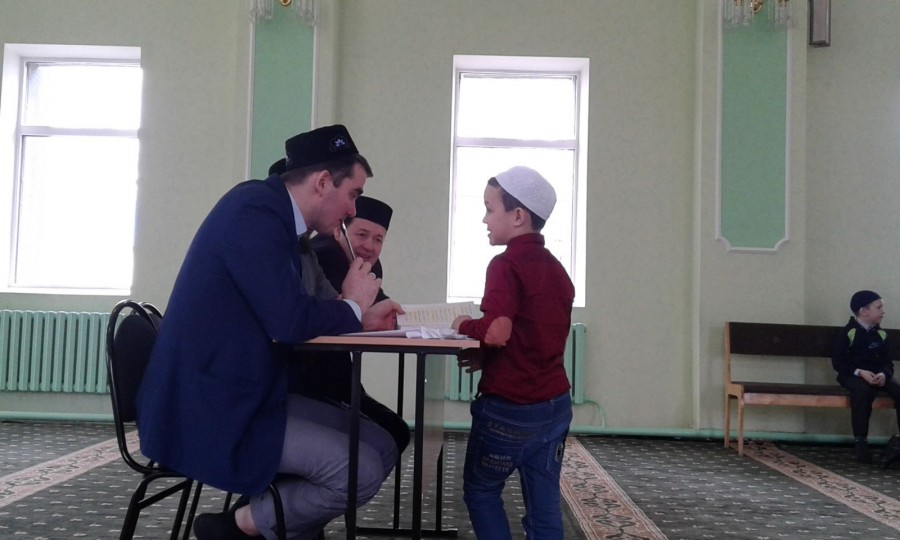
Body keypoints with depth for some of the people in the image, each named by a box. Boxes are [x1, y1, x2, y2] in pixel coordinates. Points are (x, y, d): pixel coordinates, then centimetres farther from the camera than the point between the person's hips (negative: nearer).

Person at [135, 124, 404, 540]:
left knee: (380, 446, 4)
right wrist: (351, 306, -7)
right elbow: (289, 322, -26)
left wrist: (359, 318, 9)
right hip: (211, 412, -10)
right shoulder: (255, 209, -18)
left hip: (246, 397, 10)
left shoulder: (270, 212, 11)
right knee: (362, 471, -17)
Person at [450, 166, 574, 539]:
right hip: (555, 403, 7)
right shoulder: (556, 269, 10)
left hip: (510, 408, -7)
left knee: (480, 491, 13)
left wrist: (465, 325, -7)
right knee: (544, 503, 11)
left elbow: (497, 332, -26)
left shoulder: (506, 265, -14)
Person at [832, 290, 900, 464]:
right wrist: (860, 372, -21)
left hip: (878, 375, 5)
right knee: (863, 391, -38)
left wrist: (884, 374, -15)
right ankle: (860, 441, -25)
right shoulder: (848, 332, -5)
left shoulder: (881, 334, 11)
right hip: (853, 375, -5)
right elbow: (838, 362, -8)